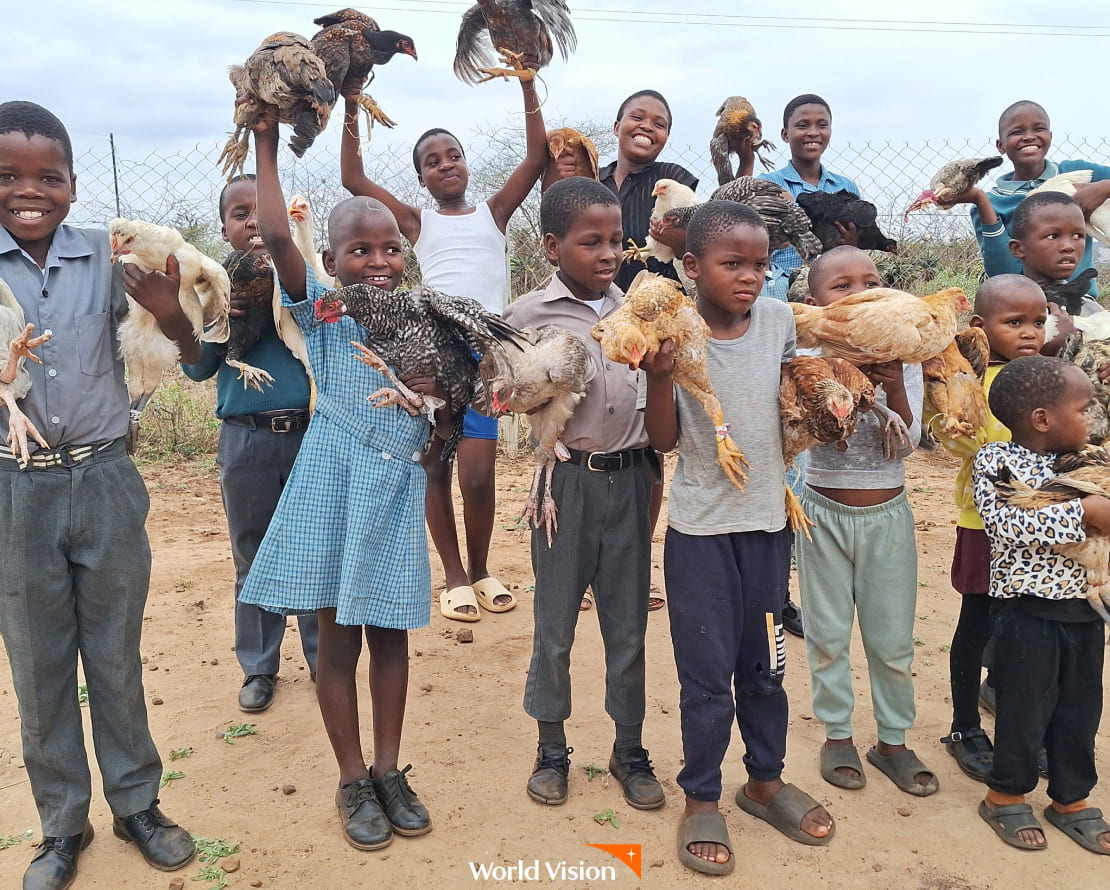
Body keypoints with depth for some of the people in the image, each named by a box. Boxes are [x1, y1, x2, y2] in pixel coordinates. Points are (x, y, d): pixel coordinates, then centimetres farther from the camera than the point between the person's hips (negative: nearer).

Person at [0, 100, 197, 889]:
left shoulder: (109, 257, -4)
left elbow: (190, 358, -1)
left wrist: (170, 314, -22)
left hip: (105, 482, 0)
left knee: (116, 658, 13)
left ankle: (137, 804, 31)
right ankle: (64, 825, 32)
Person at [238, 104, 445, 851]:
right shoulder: (322, 309, -3)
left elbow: (448, 426, 8)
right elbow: (277, 236, -18)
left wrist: (439, 396, -13)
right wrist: (267, 145, -16)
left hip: (400, 490, 3)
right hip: (334, 487, -2)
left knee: (390, 632, 11)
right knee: (338, 635, 6)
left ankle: (389, 769, 27)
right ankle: (353, 779, 23)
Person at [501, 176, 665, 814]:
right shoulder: (531, 314, -3)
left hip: (631, 476, 3)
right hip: (567, 478, -2)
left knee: (629, 624, 12)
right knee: (556, 624, 9)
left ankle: (630, 750, 29)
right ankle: (552, 749, 29)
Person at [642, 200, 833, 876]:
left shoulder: (779, 319, -1)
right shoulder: (673, 332, -12)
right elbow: (664, 440, -10)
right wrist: (659, 377, -25)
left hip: (768, 519, 4)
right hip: (701, 526, -4)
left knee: (765, 663, 18)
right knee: (708, 669, 5)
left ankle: (767, 779, 38)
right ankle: (702, 800, 25)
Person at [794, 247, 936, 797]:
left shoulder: (902, 359, -4)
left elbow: (904, 445, -11)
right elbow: (821, 433, -18)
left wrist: (893, 389, -27)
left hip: (888, 515, 1)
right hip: (825, 513, -1)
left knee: (893, 638, 10)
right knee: (827, 634, 9)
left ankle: (893, 740, 28)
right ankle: (837, 735, 28)